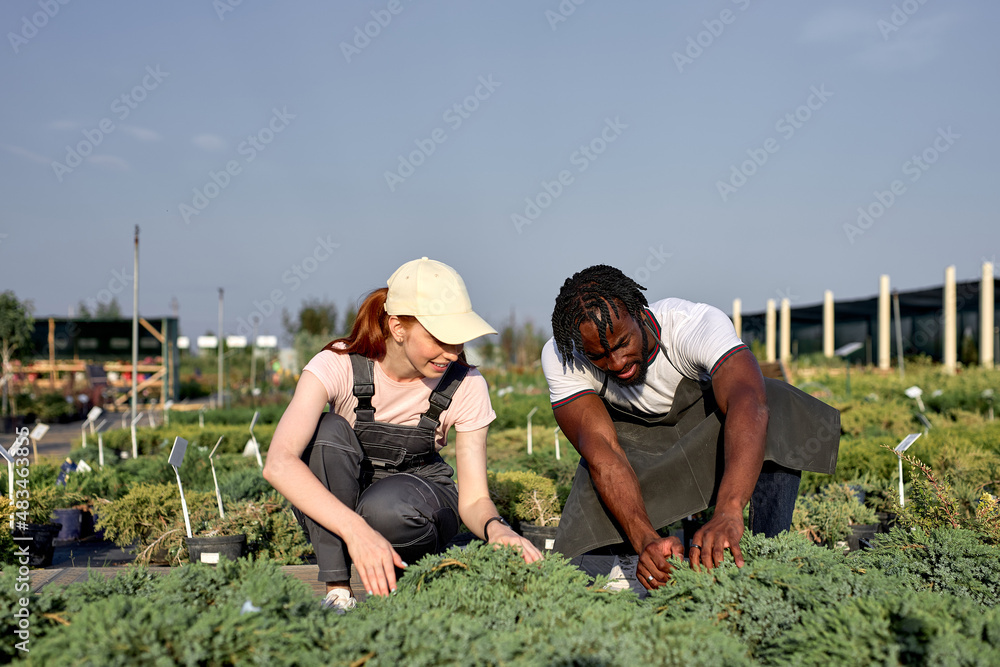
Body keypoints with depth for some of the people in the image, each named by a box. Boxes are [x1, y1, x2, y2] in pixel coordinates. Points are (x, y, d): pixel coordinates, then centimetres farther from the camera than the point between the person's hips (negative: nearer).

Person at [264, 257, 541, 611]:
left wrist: (497, 529, -39)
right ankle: (337, 590, -25)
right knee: (330, 432, -32)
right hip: (331, 507, 0)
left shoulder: (465, 386, -17)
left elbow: (474, 499, -15)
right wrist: (356, 529, -52)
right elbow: (279, 463, -38)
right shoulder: (339, 365, -24)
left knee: (386, 509, -37)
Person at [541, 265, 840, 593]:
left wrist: (728, 511, -70)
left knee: (779, 404, -34)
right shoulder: (559, 357, -31)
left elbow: (750, 405, -53)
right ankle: (630, 553, 11)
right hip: (634, 440, 0)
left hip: (706, 419, 0)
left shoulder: (698, 323, -37)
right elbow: (600, 450, -39)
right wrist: (645, 539, -55)